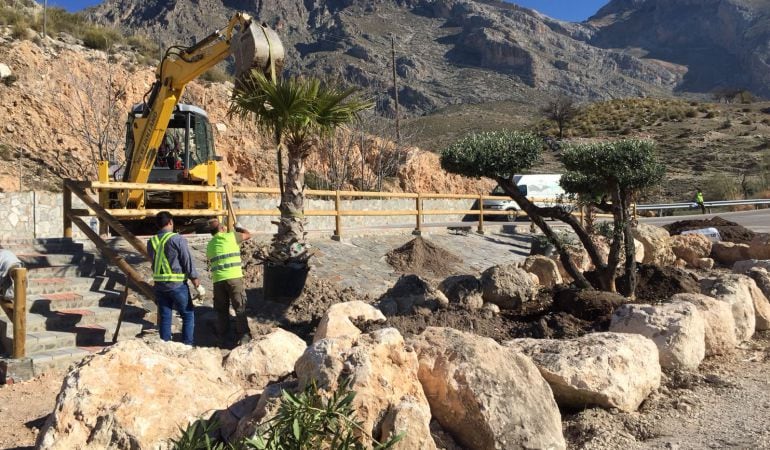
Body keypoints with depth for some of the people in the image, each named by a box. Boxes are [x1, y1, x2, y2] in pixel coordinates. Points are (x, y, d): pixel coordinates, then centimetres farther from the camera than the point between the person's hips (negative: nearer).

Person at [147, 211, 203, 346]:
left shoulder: (151, 242, 6)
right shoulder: (177, 239, -11)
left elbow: (153, 264, 12)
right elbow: (188, 263, -11)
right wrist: (198, 285, -6)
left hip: (159, 285, 5)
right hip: (177, 284, -5)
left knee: (164, 318, 11)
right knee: (188, 315, 6)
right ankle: (187, 345, 3)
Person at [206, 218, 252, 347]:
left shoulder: (209, 245, 18)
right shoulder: (231, 236, 5)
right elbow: (248, 235, 19)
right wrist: (238, 227, 38)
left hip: (218, 280, 4)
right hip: (234, 278, -4)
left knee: (222, 311, 13)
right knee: (240, 308, 3)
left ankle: (223, 338, 16)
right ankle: (243, 336, 1)